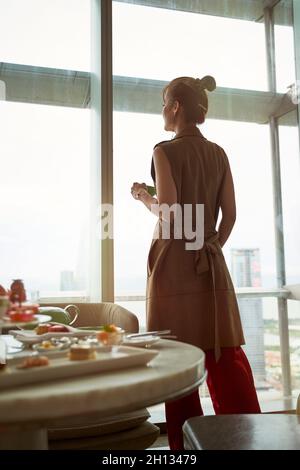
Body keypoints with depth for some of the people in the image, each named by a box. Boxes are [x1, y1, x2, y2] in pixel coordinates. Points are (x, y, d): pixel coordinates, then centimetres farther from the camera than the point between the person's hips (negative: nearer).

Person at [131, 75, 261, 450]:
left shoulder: (166, 151, -7)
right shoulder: (219, 154, 9)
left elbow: (168, 214, -15)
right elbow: (230, 215, 6)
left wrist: (144, 197, 3)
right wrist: (213, 247, 17)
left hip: (173, 259, -5)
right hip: (211, 261, 5)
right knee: (225, 351, 9)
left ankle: (186, 442, 14)